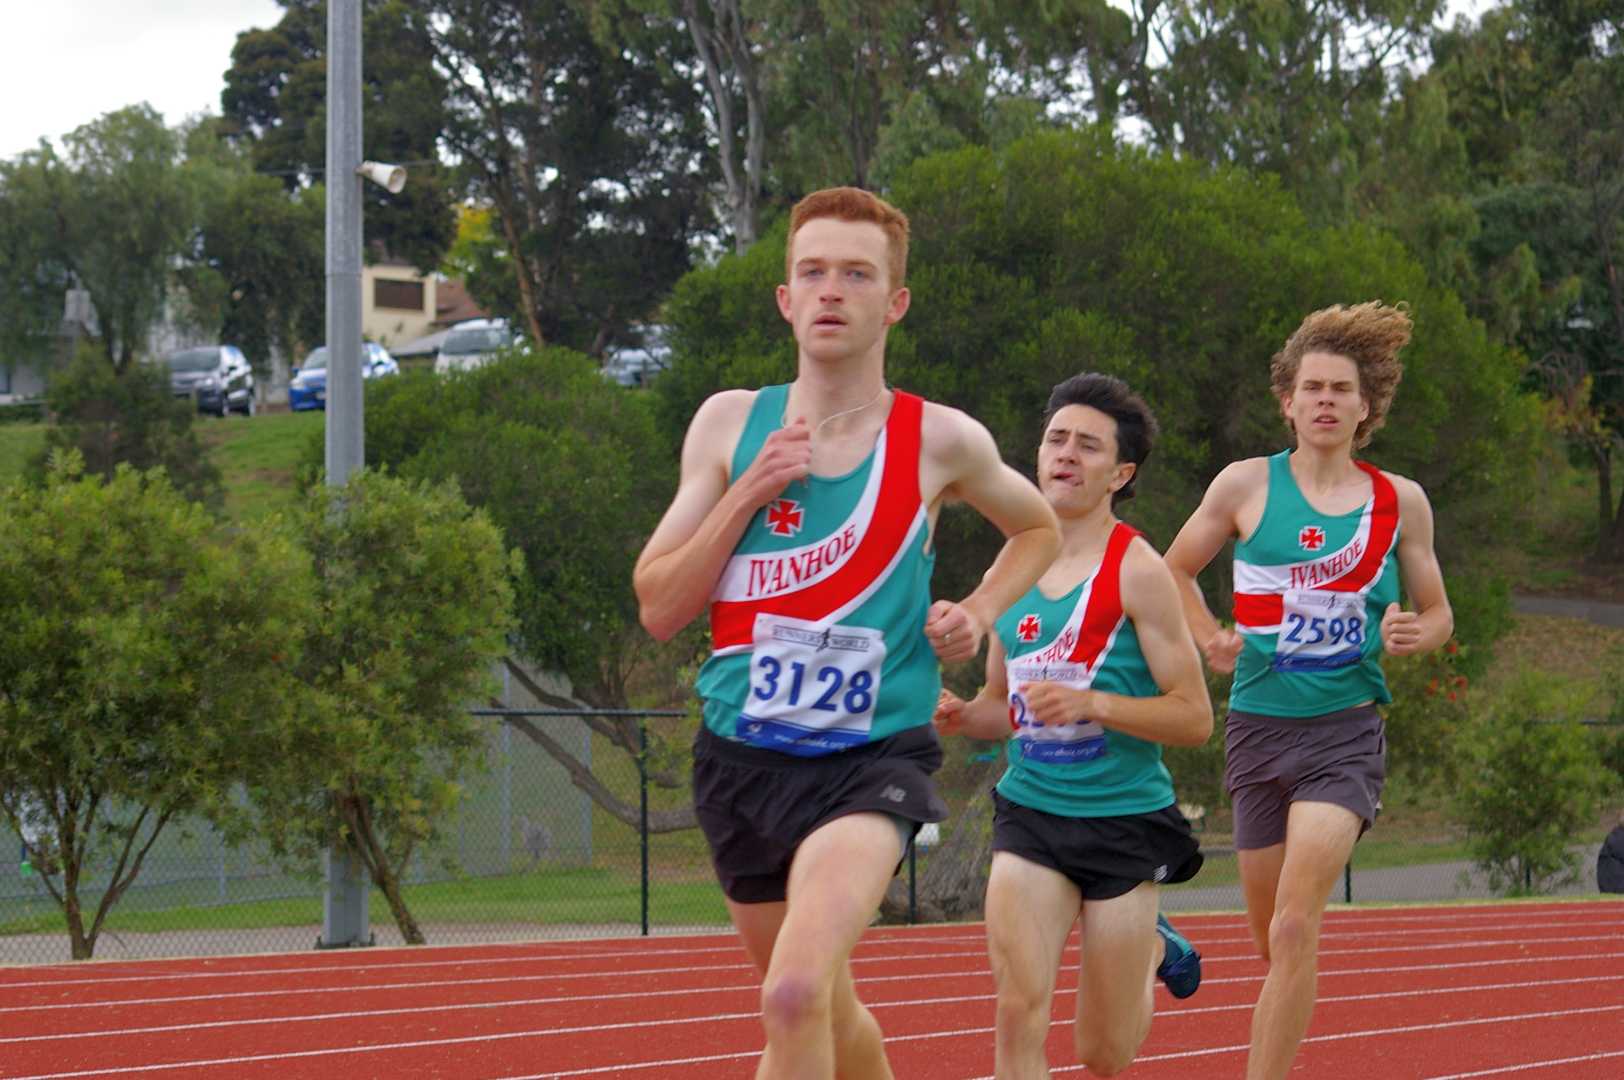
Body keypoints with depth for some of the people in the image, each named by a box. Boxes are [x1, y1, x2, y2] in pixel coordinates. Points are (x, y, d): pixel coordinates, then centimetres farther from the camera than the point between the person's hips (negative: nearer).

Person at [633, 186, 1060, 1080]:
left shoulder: (938, 441, -2)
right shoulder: (730, 424, 3)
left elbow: (1037, 527, 19)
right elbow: (658, 607, 0)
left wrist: (979, 613, 1)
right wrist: (748, 494, -12)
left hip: (872, 755, -4)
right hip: (742, 755, 4)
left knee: (796, 995, -28)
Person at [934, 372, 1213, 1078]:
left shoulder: (1136, 571, -10)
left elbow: (1194, 717, -11)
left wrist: (1093, 703, -24)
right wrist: (961, 716, -2)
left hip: (1123, 818, -4)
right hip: (1029, 810, 4)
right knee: (1019, 1011, -17)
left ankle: (1155, 948, 38)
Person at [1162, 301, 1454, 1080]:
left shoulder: (1400, 502, 3)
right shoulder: (1247, 487, 2)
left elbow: (1438, 614, 14)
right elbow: (1174, 570, 15)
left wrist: (1416, 634, -10)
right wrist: (1212, 639, -3)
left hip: (1346, 731, -2)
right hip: (1258, 727, 2)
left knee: (1294, 928, -19)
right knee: (1273, 941, 11)